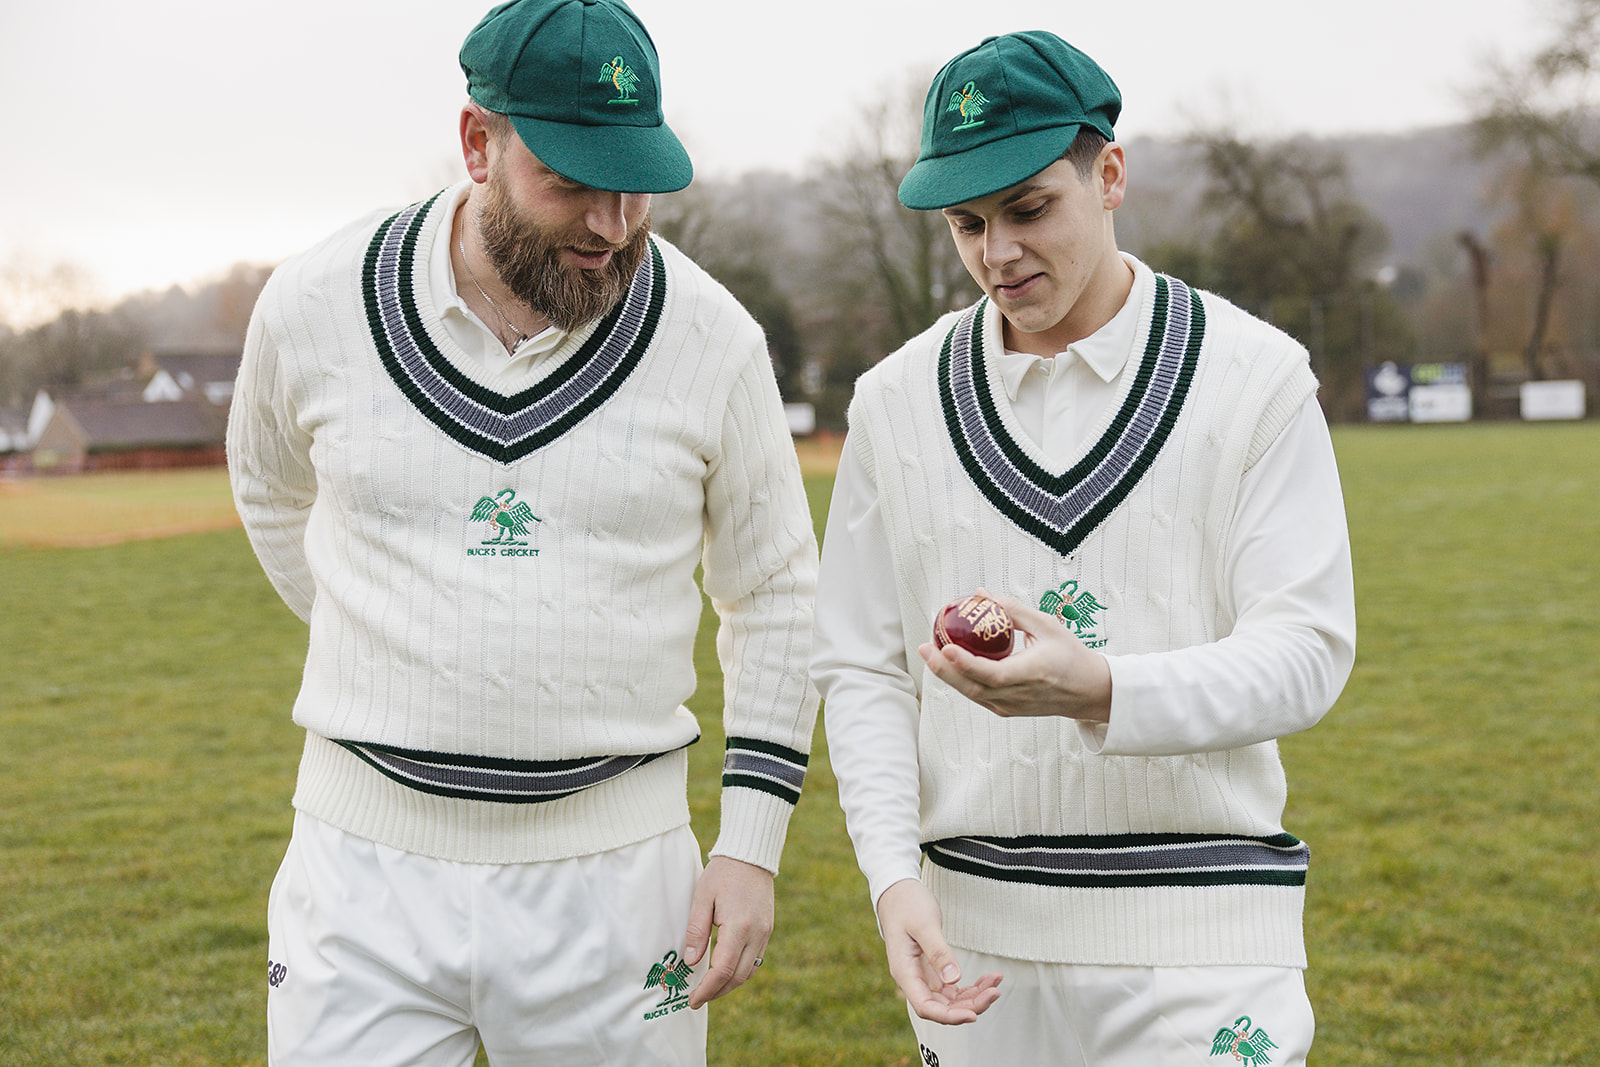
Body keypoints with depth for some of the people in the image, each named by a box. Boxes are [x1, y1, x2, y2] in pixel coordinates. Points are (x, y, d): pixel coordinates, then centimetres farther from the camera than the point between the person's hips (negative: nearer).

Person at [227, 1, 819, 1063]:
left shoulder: (711, 337, -5)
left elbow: (775, 597, 4)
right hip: (370, 860, 1)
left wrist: (751, 847, -1)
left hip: (613, 871, 0)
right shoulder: (317, 303, -4)